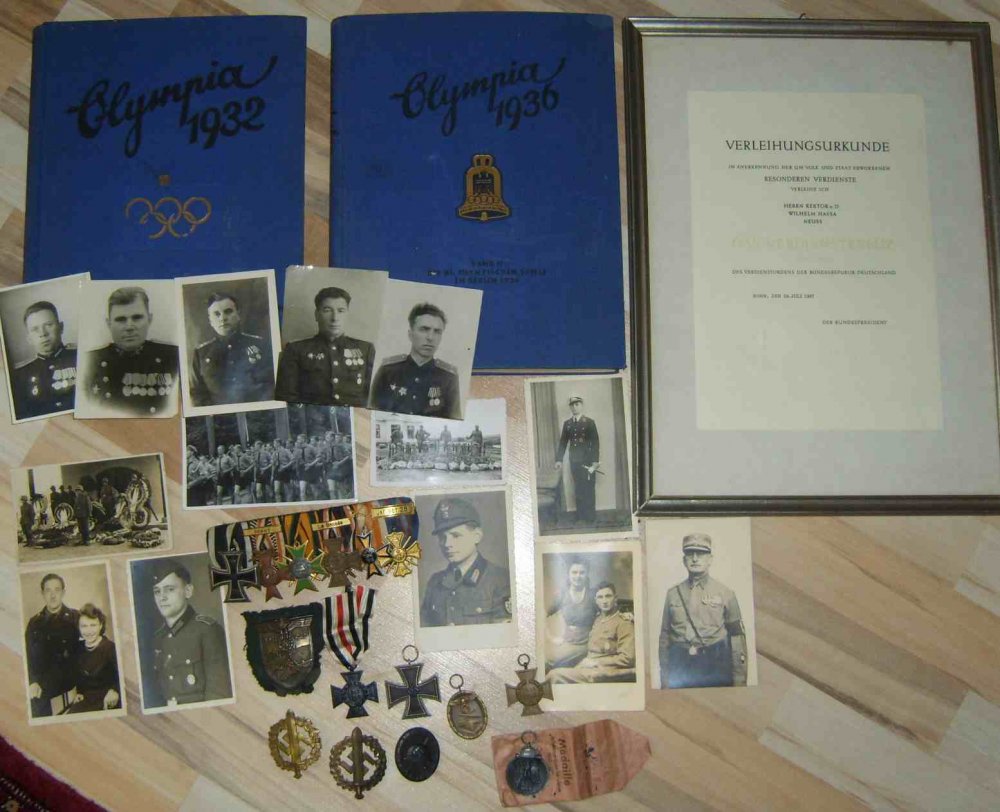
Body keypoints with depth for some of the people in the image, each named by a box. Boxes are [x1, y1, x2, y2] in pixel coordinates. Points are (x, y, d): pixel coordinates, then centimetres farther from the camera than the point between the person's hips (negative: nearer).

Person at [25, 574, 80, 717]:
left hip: (69, 679, -3)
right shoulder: (34, 622, 13)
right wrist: (33, 682, -12)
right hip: (44, 681, 3)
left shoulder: (76, 618, 4)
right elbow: (29, 656, 5)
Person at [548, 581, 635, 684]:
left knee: (556, 675, -24)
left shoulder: (624, 623, -3)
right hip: (590, 668, 7)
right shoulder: (597, 620, 19)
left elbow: (628, 658, -11)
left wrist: (596, 662, -10)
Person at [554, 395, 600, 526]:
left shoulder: (589, 422, -1)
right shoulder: (567, 423, 10)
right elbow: (563, 442, 11)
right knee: (578, 490, 5)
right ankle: (580, 518, 11)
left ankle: (589, 519, 6)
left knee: (588, 490, -1)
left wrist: (595, 461, -12)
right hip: (574, 461, 4)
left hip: (587, 461, -3)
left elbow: (595, 442, -5)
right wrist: (559, 459, 3)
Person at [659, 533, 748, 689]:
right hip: (679, 670, 1)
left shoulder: (726, 593, 4)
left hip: (715, 669, -1)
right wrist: (664, 679, 5)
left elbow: (737, 638, 2)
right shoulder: (673, 593, 8)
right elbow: (664, 637, 9)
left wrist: (739, 682, -3)